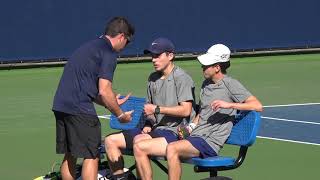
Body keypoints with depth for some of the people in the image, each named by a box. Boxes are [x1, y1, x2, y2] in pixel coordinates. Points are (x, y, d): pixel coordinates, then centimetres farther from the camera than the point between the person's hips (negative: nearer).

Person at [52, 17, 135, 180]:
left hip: (60, 105, 9)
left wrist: (111, 103, 27)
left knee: (70, 155, 16)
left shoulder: (89, 47, 23)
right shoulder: (109, 53, -6)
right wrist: (120, 114, 1)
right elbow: (104, 91, -12)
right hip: (80, 109, -9)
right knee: (91, 156, -2)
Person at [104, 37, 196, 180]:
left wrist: (157, 109, -15)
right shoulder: (153, 78, 18)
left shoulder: (182, 78, -8)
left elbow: (186, 110, -17)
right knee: (110, 141, 0)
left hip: (175, 132, -9)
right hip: (155, 129, 9)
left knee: (139, 146, -35)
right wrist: (148, 123, 6)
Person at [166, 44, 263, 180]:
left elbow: (258, 106, -15)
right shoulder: (206, 84, 19)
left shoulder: (230, 84, -5)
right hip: (195, 137, 8)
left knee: (172, 149, -30)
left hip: (210, 142, -8)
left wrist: (229, 104, -24)